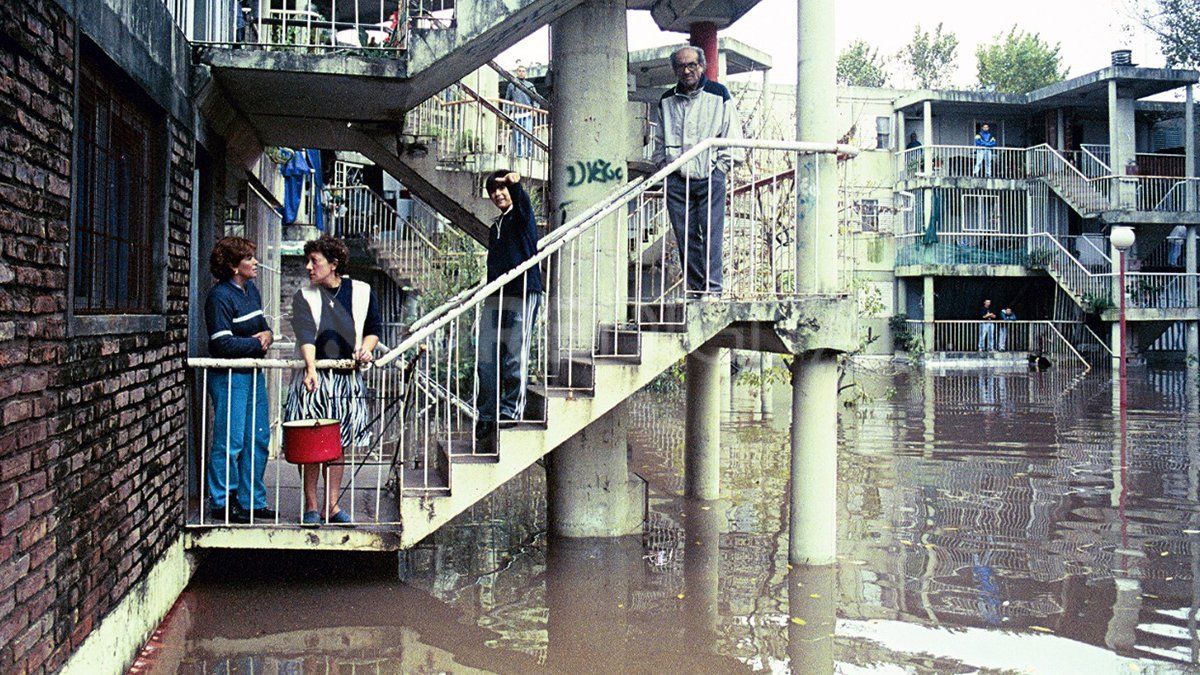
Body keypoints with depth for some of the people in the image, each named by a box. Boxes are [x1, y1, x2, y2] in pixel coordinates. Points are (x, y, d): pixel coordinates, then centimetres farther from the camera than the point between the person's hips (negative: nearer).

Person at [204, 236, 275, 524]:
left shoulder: (252, 290, 12)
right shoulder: (220, 296, -14)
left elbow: (262, 325, 23)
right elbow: (223, 343, -20)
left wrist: (267, 334, 0)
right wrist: (257, 344, -10)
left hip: (253, 372, 9)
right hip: (229, 376, -9)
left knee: (259, 438, 11)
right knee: (230, 441, -4)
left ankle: (252, 501, 22)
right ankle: (221, 503, 8)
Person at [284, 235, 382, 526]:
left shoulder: (362, 292, 5)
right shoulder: (304, 297, 0)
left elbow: (374, 328, 17)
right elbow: (306, 335, -16)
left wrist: (366, 348, -4)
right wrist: (311, 368, -32)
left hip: (347, 379, 2)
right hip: (313, 378, -2)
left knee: (338, 444, 8)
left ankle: (332, 506, 17)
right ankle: (311, 506, 11)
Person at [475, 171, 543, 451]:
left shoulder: (521, 215, 5)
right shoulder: (495, 226, 25)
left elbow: (522, 200, -20)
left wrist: (514, 183, -42)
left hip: (523, 294, -7)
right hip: (495, 298, 7)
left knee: (515, 359, -9)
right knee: (487, 361, 2)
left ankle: (510, 413, -5)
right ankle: (486, 418, 6)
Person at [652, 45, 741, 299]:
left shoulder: (719, 95, 5)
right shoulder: (667, 101, 15)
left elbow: (733, 137, 5)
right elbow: (659, 141, 23)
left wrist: (718, 169, -1)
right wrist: (663, 167, 10)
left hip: (709, 177, -3)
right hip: (676, 180, 3)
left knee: (711, 234, -9)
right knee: (685, 237, 1)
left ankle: (712, 288, -7)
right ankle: (695, 288, 6)